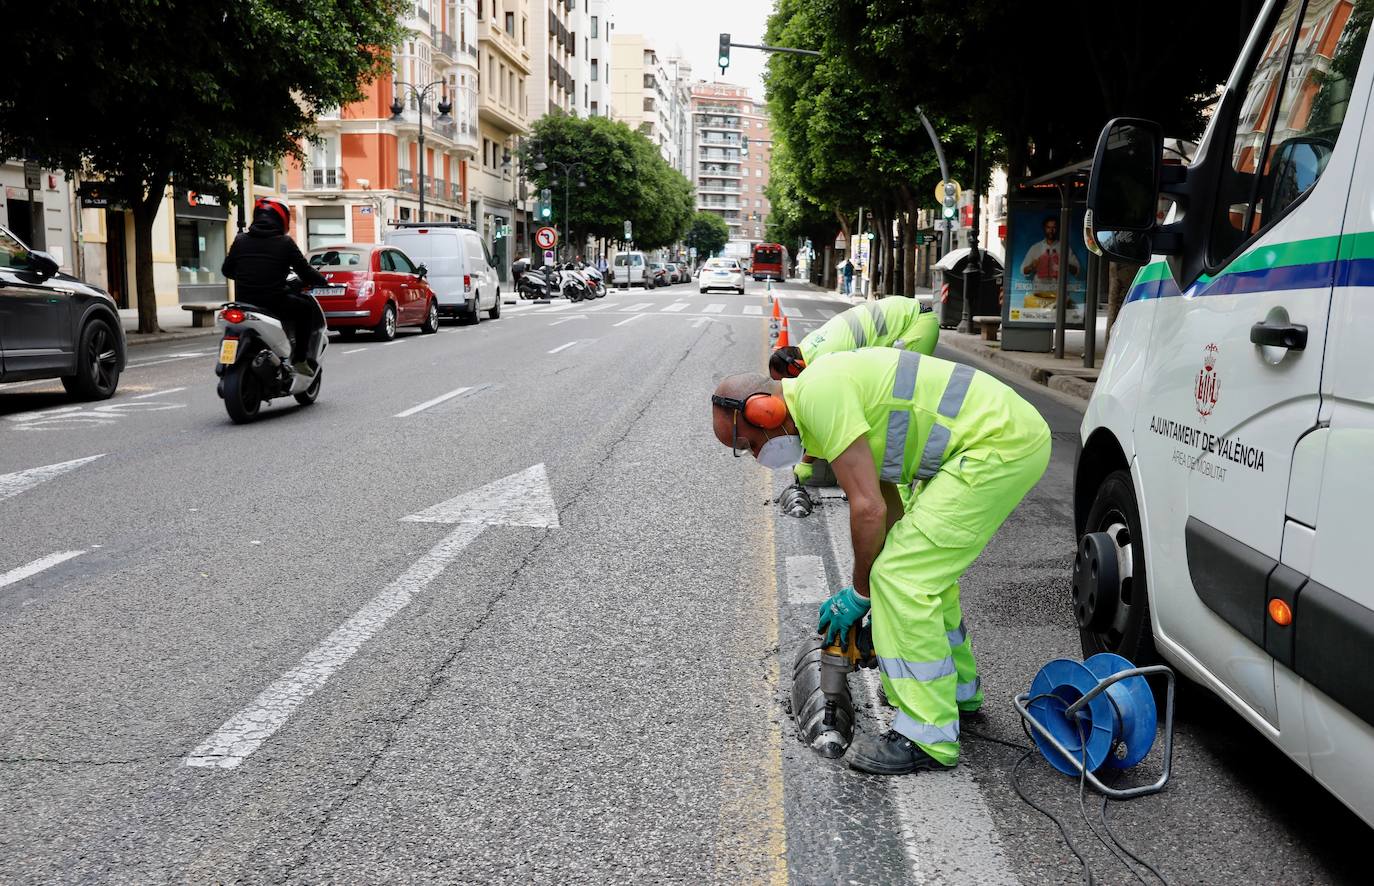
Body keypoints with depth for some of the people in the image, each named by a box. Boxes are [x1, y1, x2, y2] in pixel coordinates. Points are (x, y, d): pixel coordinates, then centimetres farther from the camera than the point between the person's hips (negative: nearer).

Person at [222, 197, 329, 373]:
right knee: (307, 307, 19)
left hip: (243, 303, 5)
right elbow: (305, 272, 0)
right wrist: (323, 281, 19)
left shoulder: (240, 240, 7)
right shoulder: (284, 243, -4)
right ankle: (299, 360, 11)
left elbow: (227, 270, 15)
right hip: (274, 303, -5)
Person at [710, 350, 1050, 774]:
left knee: (903, 577, -10)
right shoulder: (827, 392, 16)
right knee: (924, 565, 22)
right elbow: (887, 504, 20)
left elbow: (868, 510, -18)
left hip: (1000, 445, -11)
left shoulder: (817, 392, -16)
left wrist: (859, 593, -3)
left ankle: (928, 737, -3)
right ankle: (957, 687, 38)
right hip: (1010, 434, 11)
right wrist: (876, 585, 19)